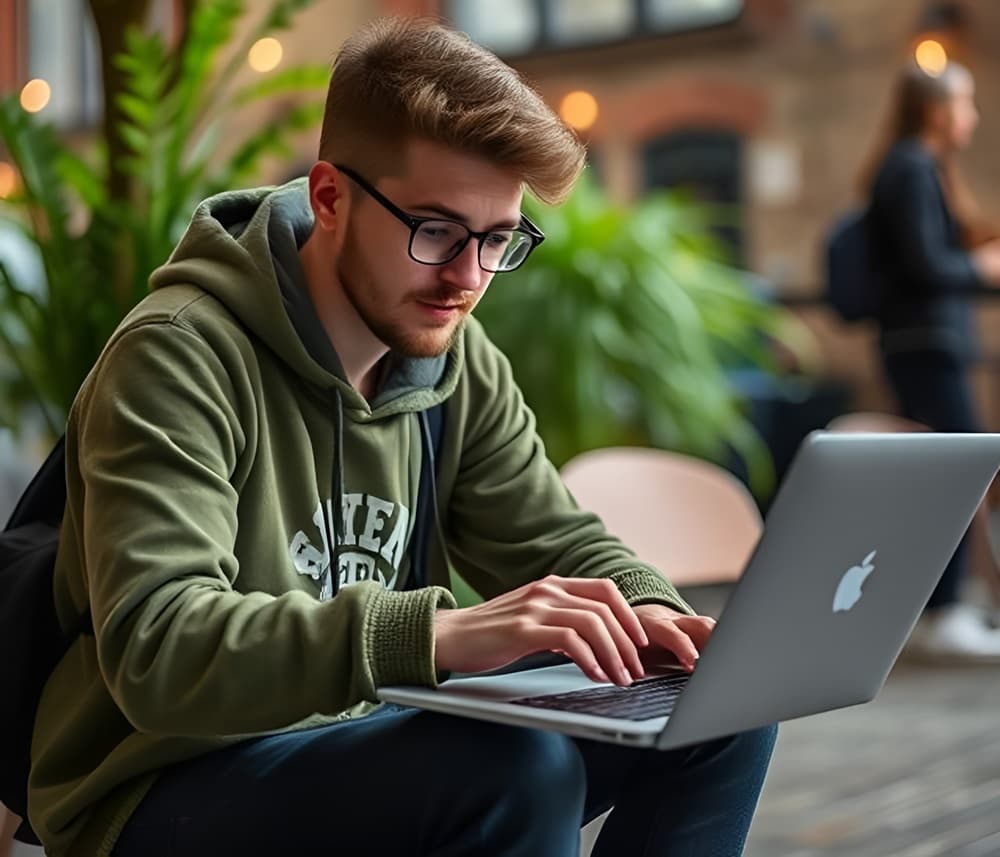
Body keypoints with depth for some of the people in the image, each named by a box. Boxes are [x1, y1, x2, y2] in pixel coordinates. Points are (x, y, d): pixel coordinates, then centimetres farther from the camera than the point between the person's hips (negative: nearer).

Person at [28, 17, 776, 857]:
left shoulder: (455, 359, 1)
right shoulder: (178, 357, -20)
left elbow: (553, 539, 7)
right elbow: (155, 651, -32)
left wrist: (646, 611, -17)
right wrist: (438, 633, -45)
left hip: (369, 749, 7)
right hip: (171, 787, -7)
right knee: (517, 765, -33)